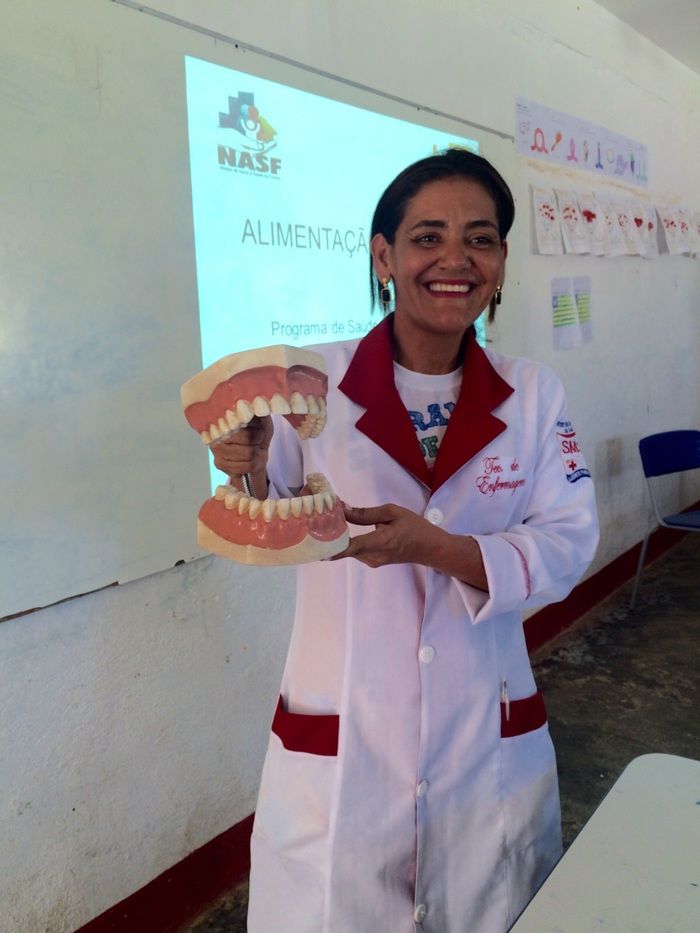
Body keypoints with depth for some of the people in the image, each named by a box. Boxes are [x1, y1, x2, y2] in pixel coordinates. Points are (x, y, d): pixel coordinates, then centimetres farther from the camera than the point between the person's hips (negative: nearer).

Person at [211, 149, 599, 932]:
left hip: (489, 744, 3)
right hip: (337, 746, -2)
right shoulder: (314, 382, -10)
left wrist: (438, 549, -23)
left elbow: (567, 545, -7)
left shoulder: (533, 394, -3)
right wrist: (252, 475, -23)